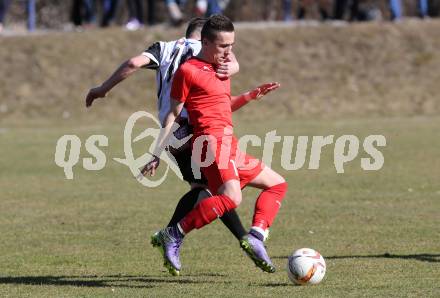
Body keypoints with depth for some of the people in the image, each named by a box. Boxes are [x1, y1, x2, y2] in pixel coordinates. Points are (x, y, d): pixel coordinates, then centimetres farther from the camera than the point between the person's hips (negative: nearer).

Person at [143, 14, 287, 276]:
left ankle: (255, 238, 0)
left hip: (229, 146, 10)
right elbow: (173, 115, -3)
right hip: (212, 140, -10)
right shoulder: (188, 71, -3)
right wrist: (157, 155, -5)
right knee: (231, 197, -31)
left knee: (277, 184, 15)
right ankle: (174, 235, -27)